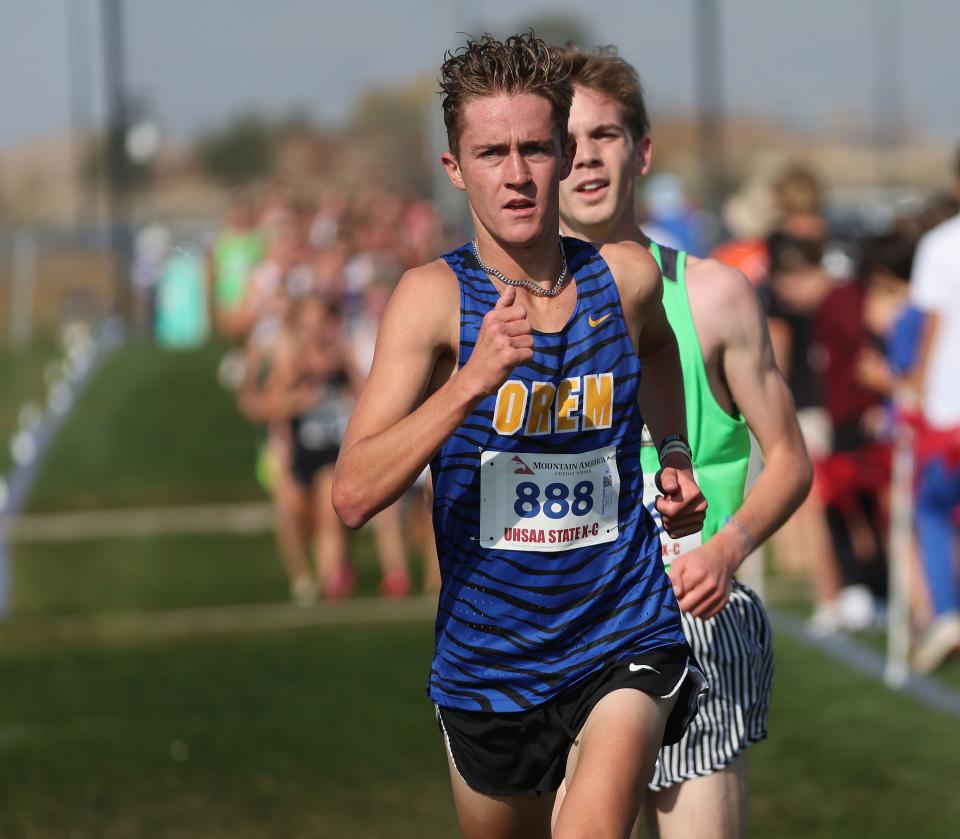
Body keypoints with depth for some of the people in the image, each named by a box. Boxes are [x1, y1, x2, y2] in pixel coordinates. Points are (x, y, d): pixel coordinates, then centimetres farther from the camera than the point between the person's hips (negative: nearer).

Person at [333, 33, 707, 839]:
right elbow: (354, 496, -23)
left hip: (624, 640, 0)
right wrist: (474, 378, -31)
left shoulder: (627, 277, -2)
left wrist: (674, 455, 14)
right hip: (486, 658, 0)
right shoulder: (434, 297, -12)